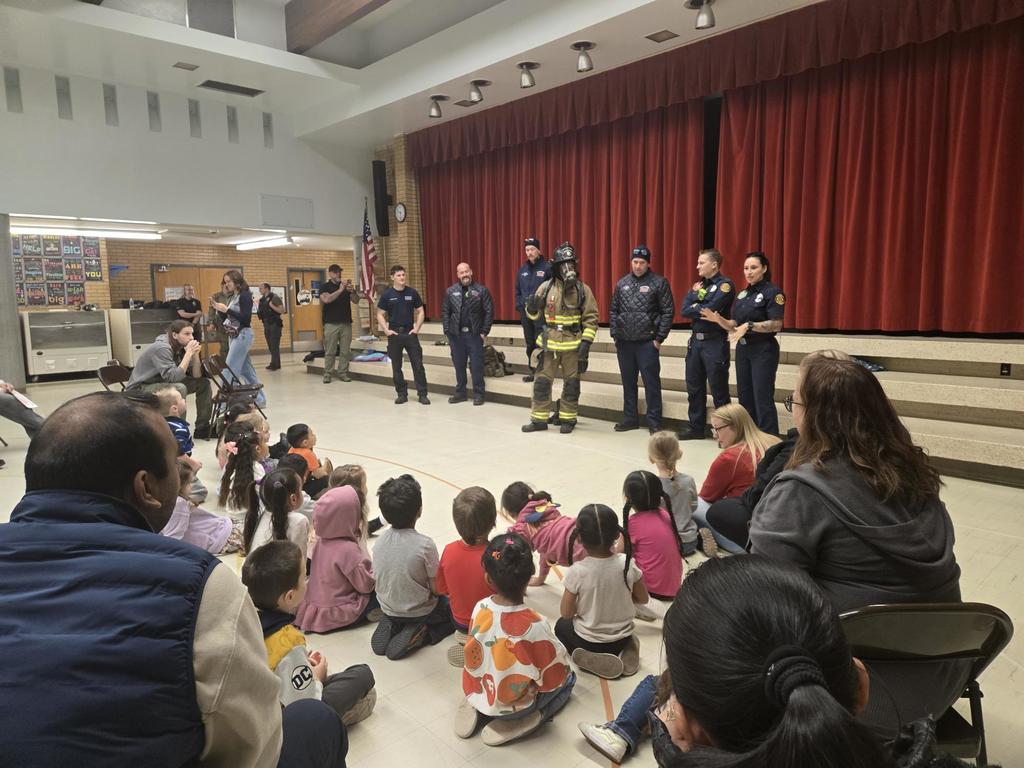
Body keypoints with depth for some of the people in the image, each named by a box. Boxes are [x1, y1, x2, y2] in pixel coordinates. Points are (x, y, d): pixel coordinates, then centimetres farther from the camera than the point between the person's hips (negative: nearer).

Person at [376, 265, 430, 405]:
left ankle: (422, 394, 4)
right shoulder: (387, 295, 0)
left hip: (410, 333, 0)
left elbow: (420, 311, 7)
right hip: (394, 334, 0)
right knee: (396, 366, 6)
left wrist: (417, 328, -4)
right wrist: (386, 330, -8)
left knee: (418, 364, -2)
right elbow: (380, 315, 3)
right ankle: (402, 394, 17)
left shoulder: (412, 292, 2)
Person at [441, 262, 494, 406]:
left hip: (475, 334, -3)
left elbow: (489, 312, -4)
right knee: (459, 365, 10)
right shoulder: (451, 291, 6)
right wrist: (447, 331, -1)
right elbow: (445, 312, 7)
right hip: (456, 334, 3)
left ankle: (478, 394, 8)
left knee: (477, 365, 0)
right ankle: (460, 392, 20)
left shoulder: (481, 290, -2)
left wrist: (484, 332, -8)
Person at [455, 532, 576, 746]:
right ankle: (519, 721, 0)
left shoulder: (480, 608, -17)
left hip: (476, 691, 5)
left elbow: (477, 654, 0)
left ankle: (477, 708, 11)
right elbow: (556, 674, -18)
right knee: (568, 677, 18)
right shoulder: (535, 625, -32)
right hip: (512, 703, -4)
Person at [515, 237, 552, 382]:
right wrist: (519, 306, 7)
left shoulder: (547, 267, -7)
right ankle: (532, 371, 21)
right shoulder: (522, 269, 12)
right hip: (525, 312, 6)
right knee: (530, 344, 12)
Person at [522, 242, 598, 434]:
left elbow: (591, 318, -2)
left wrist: (586, 342, -10)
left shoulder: (582, 289, -2)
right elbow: (534, 315, 10)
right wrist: (532, 307, -13)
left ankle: (568, 419, 21)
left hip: (573, 345, -1)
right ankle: (539, 419, 16)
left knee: (571, 384, 7)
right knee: (542, 382, 4)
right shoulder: (546, 287, 1)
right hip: (548, 343, 1)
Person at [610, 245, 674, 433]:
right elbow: (614, 311, 14)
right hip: (624, 343, 5)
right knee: (628, 382, 12)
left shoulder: (659, 283, -3)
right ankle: (630, 418, 23)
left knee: (651, 383, 0)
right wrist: (615, 335, 7)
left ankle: (654, 422, 7)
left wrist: (659, 338, -8)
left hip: (647, 343, -4)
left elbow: (668, 311, -5)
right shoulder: (622, 283, 11)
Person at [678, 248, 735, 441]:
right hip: (696, 341, 7)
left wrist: (694, 308, -3)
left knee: (718, 390, -1)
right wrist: (694, 293, -9)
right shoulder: (699, 284, 14)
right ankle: (696, 427, 22)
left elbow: (709, 310, -20)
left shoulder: (725, 284, -8)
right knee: (694, 387, 11)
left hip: (715, 343, -7)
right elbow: (683, 310, 4)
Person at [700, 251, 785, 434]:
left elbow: (776, 325, -17)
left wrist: (749, 326, -25)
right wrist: (718, 319, -5)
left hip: (763, 351, -7)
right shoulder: (742, 294, 13)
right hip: (742, 350, 8)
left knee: (763, 399, -8)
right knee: (745, 397, 10)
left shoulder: (772, 292, -9)